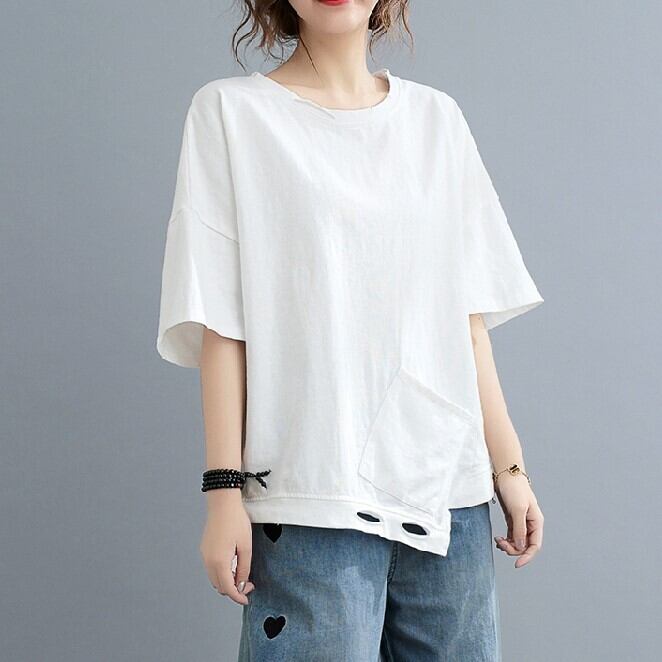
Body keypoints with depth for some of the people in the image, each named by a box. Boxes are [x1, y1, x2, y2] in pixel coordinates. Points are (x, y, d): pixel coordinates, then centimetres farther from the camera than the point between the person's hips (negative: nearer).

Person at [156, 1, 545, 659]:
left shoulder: (437, 117, 14)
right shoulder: (229, 110, 3)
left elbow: (468, 317, 12)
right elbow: (220, 324, -3)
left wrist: (508, 463, 8)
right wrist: (224, 488, -8)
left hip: (450, 493, 4)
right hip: (311, 499, -3)